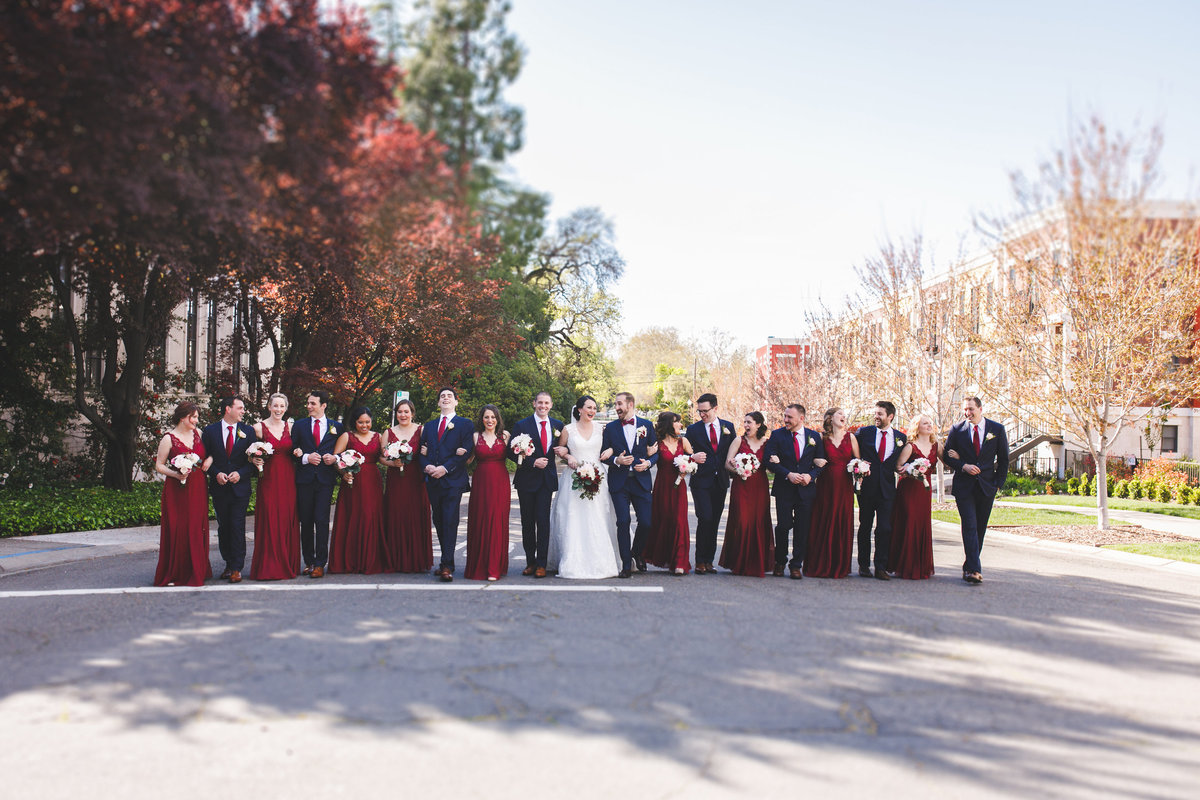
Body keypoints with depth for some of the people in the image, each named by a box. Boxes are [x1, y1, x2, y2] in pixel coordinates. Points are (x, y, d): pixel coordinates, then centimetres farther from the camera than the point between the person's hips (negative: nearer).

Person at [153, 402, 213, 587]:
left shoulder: (198, 433, 9)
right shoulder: (169, 438, -4)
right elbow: (159, 466, -3)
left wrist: (209, 459, 3)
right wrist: (176, 474, -19)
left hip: (197, 488, 5)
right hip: (177, 490, -4)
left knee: (197, 529, 5)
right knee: (177, 531, -4)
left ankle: (196, 571, 14)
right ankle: (174, 574, 3)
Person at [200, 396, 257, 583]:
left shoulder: (248, 431, 4)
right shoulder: (210, 431, 4)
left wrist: (240, 473, -11)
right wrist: (216, 473, -10)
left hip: (240, 486, -1)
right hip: (219, 487, 1)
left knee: (237, 527, -5)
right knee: (223, 527, 8)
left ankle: (237, 568, 0)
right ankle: (229, 564, 19)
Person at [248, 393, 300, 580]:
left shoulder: (290, 427, 9)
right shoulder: (259, 427, 1)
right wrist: (255, 460, -12)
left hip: (288, 480, 3)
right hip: (268, 479, -3)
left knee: (288, 520, 3)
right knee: (269, 521, -5)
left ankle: (288, 565, 12)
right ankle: (268, 567, 1)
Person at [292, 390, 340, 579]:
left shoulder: (335, 427, 9)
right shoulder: (299, 426, 9)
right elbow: (292, 452, 7)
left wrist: (334, 458, -6)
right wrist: (305, 458, -10)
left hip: (325, 479, -1)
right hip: (304, 479, 2)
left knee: (321, 520, -8)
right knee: (306, 521, 5)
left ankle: (320, 563, -3)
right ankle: (308, 562, 14)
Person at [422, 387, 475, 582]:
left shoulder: (465, 424, 4)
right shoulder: (429, 426, 20)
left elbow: (466, 452, -6)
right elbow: (422, 450, 15)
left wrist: (444, 468, -14)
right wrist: (427, 466, -6)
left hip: (453, 480, -5)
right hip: (433, 481, 5)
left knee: (450, 521, -11)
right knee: (438, 521, 8)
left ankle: (447, 565, -13)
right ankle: (447, 561, 17)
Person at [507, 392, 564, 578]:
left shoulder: (558, 426, 8)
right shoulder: (521, 426, -2)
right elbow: (511, 452, -5)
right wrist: (533, 462, -14)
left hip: (547, 479, 1)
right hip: (527, 479, -1)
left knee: (543, 520, -6)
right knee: (527, 522, 6)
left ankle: (541, 564, -1)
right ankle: (530, 562, 16)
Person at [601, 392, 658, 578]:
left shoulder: (646, 425, 8)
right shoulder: (610, 428, 7)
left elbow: (656, 451, 11)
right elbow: (604, 455, 7)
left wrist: (648, 462, -9)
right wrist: (616, 460, -12)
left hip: (641, 481, 0)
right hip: (619, 482, 0)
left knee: (646, 522, -3)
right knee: (623, 522, -5)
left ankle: (637, 552, 25)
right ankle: (626, 564, 3)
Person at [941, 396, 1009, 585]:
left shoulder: (997, 429, 3)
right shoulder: (957, 430, 2)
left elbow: (1003, 458, 8)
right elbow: (947, 456, 5)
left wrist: (999, 482, 0)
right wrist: (963, 466, -13)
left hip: (987, 486, 2)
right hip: (964, 486, -2)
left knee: (980, 528, 7)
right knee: (969, 526, -11)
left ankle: (969, 567, 18)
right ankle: (974, 569, -15)